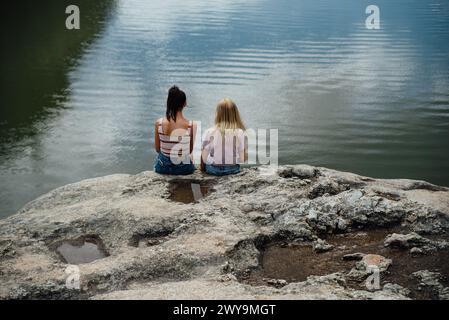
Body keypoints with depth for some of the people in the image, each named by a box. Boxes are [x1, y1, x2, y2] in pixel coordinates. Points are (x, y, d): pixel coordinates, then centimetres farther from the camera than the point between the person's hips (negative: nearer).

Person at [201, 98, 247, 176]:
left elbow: (204, 158, -9)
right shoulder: (241, 133, -12)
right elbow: (244, 158, -7)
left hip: (213, 170, -1)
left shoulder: (210, 132, -14)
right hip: (233, 169, 1)